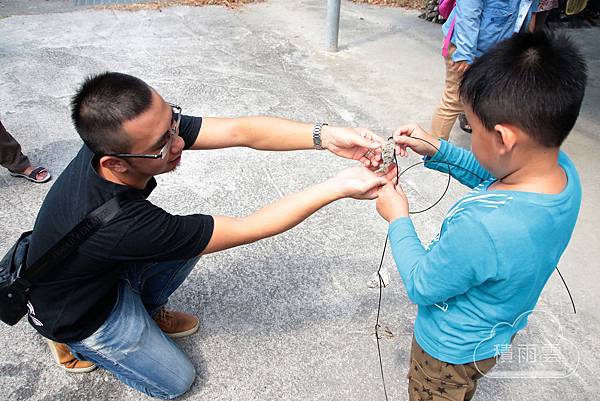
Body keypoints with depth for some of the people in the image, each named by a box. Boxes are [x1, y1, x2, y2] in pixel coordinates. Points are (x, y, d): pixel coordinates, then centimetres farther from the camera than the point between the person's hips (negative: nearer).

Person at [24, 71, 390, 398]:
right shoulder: (118, 224, -45)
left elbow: (239, 131, -28)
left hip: (110, 268, 6)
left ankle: (144, 312, 17)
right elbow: (246, 230, -38)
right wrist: (339, 187, -37)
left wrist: (325, 136, -38)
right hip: (77, 313, -6)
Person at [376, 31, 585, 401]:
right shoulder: (562, 168, -22)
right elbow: (493, 177, 0)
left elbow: (422, 287, -27)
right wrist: (438, 151, -9)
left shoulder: (480, 226, -46)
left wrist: (398, 219, -16)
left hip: (452, 350, -6)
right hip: (503, 329, 6)